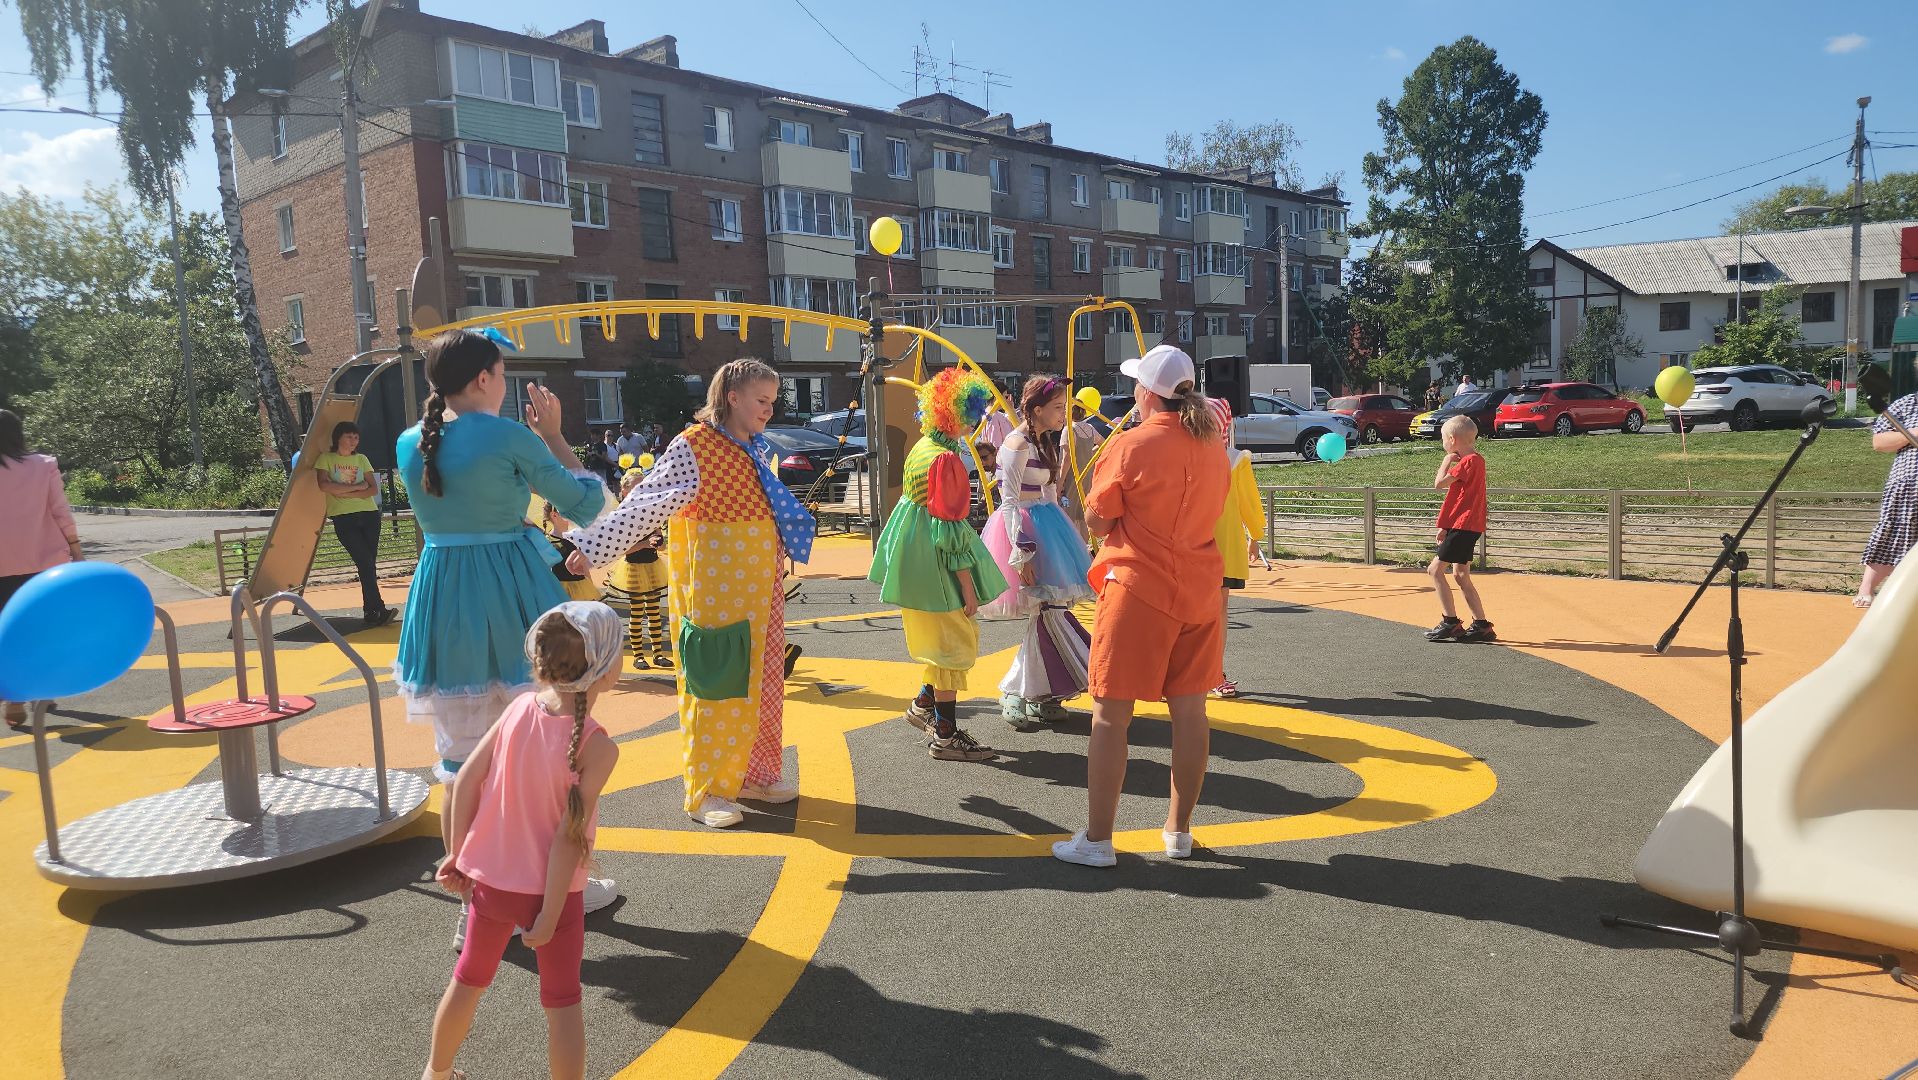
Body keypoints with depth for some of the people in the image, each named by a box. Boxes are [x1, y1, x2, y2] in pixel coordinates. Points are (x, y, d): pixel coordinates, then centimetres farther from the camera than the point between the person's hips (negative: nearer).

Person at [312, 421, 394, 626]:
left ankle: (371, 611, 6)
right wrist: (357, 487, -9)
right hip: (343, 518, -3)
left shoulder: (361, 459, 13)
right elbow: (324, 485, -12)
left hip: (369, 514, 3)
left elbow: (373, 489, 3)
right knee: (366, 563, -14)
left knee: (370, 564, 0)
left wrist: (346, 493, -10)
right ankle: (378, 608, -16)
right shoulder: (326, 458, 4)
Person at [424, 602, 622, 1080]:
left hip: (490, 878, 5)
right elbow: (567, 838, -22)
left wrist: (457, 854, 8)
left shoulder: (520, 708, -10)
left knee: (468, 979, 26)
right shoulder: (598, 748, -23)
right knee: (562, 1004, 12)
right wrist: (548, 919, -14)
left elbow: (467, 781, -5)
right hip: (549, 889, -5)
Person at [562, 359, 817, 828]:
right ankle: (705, 791, 11)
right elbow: (644, 504, -17)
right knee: (714, 683, -1)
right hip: (713, 581, -7)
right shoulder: (693, 446, -13)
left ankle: (754, 772, 27)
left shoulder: (758, 449, 10)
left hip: (759, 580, 8)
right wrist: (591, 546, -20)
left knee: (761, 680, 13)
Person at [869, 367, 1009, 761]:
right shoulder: (946, 460, -21)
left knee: (943, 640, 23)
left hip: (916, 562, 10)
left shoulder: (922, 448, 8)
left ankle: (923, 706, 33)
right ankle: (945, 735, 7)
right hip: (937, 568, -10)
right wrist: (967, 584, -17)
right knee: (955, 642, 1)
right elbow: (949, 529, -22)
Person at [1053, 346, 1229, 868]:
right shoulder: (1212, 445, 7)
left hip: (1138, 589, -6)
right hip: (1198, 589, 6)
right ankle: (1179, 830, 21)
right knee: (1190, 711, 11)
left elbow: (1095, 521, -5)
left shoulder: (1131, 445, -11)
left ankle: (1097, 839, 5)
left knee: (1111, 716, 1)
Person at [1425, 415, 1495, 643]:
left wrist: (1447, 461, -4)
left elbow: (1439, 483, -21)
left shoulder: (1469, 461, -15)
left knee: (1435, 569, -8)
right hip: (1465, 525, 10)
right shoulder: (1474, 460, 17)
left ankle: (1451, 622, -7)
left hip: (1464, 526, -10)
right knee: (1461, 575, 11)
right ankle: (1481, 626, 12)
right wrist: (1445, 526, 20)